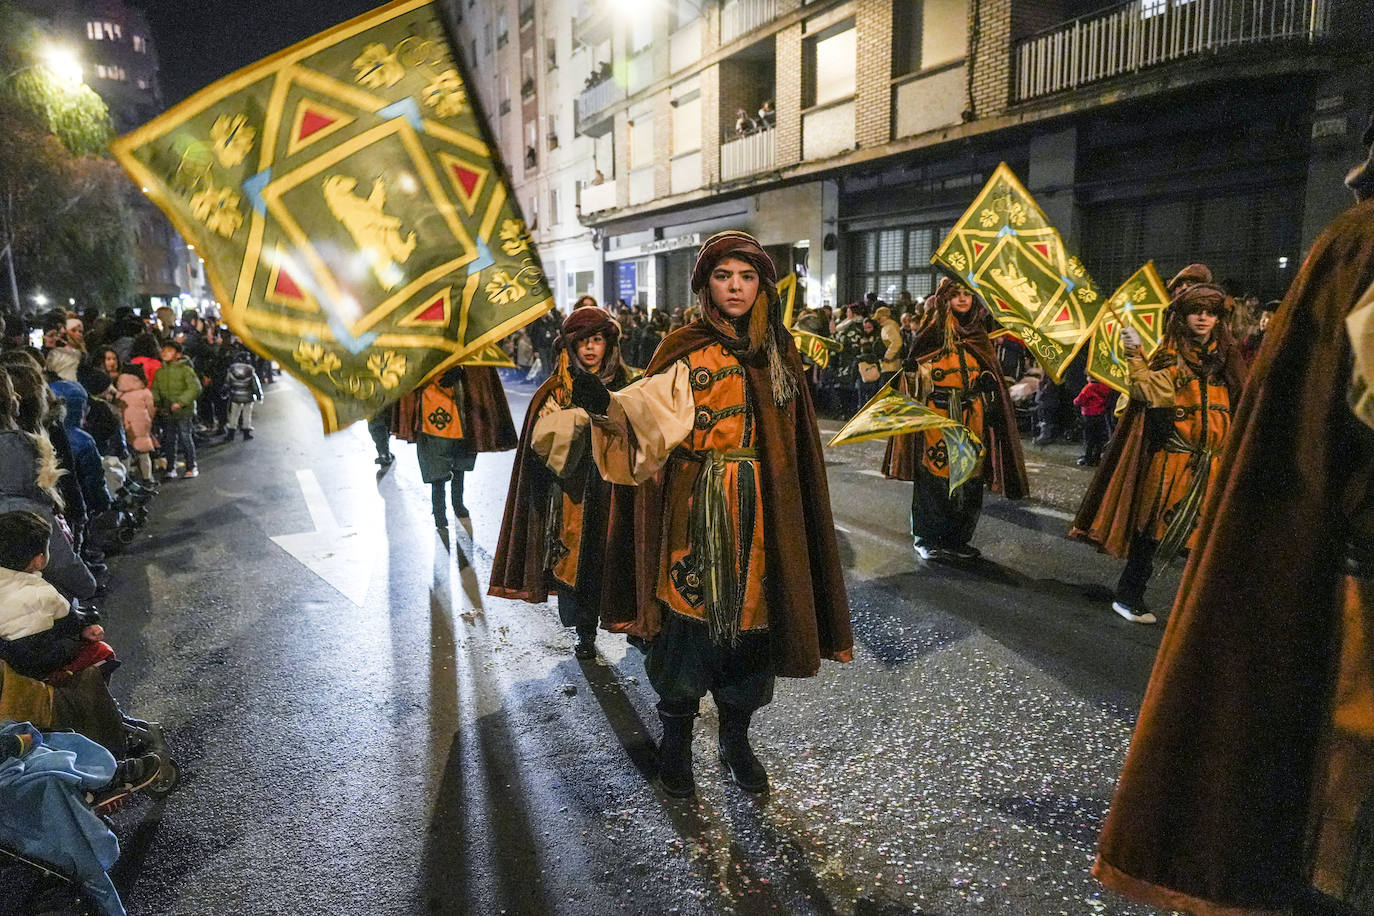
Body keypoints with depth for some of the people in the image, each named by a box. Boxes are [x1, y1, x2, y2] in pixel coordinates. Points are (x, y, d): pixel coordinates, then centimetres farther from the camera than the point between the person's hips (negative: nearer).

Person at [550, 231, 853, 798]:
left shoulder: (778, 350, 9)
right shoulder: (688, 352, -5)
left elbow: (792, 439, 14)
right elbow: (651, 403, -23)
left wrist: (791, 509, 14)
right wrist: (607, 407, -44)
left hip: (764, 512, 4)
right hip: (699, 511, -4)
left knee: (754, 614, 11)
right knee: (692, 616, 2)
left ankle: (736, 735, 33)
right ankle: (676, 738, 26)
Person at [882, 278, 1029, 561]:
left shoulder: (979, 334, 13)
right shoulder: (933, 331, 0)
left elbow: (992, 377, 18)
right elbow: (912, 370, -3)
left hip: (972, 417, 5)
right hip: (938, 415, -4)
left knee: (969, 477, 4)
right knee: (935, 474, -4)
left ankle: (957, 539, 15)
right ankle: (927, 539, 9)